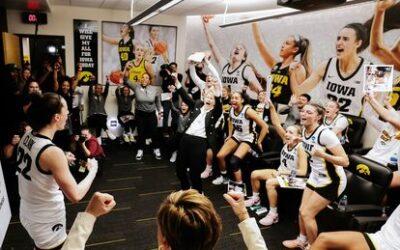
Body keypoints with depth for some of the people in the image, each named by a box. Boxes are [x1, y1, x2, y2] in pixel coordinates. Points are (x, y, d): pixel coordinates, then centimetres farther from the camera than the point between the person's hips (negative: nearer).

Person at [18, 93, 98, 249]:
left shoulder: (27, 136, -8)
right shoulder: (53, 152, -32)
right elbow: (75, 196, -28)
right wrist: (93, 170, -15)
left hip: (28, 213, 7)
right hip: (46, 223, -7)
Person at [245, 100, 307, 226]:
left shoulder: (300, 148, -22)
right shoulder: (286, 141, -6)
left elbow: (303, 171, -26)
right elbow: (276, 123, -11)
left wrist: (284, 172, -24)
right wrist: (271, 106, -20)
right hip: (281, 172, 8)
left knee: (270, 183, -34)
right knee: (254, 174, 2)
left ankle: (273, 214, -20)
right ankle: (255, 198, 25)